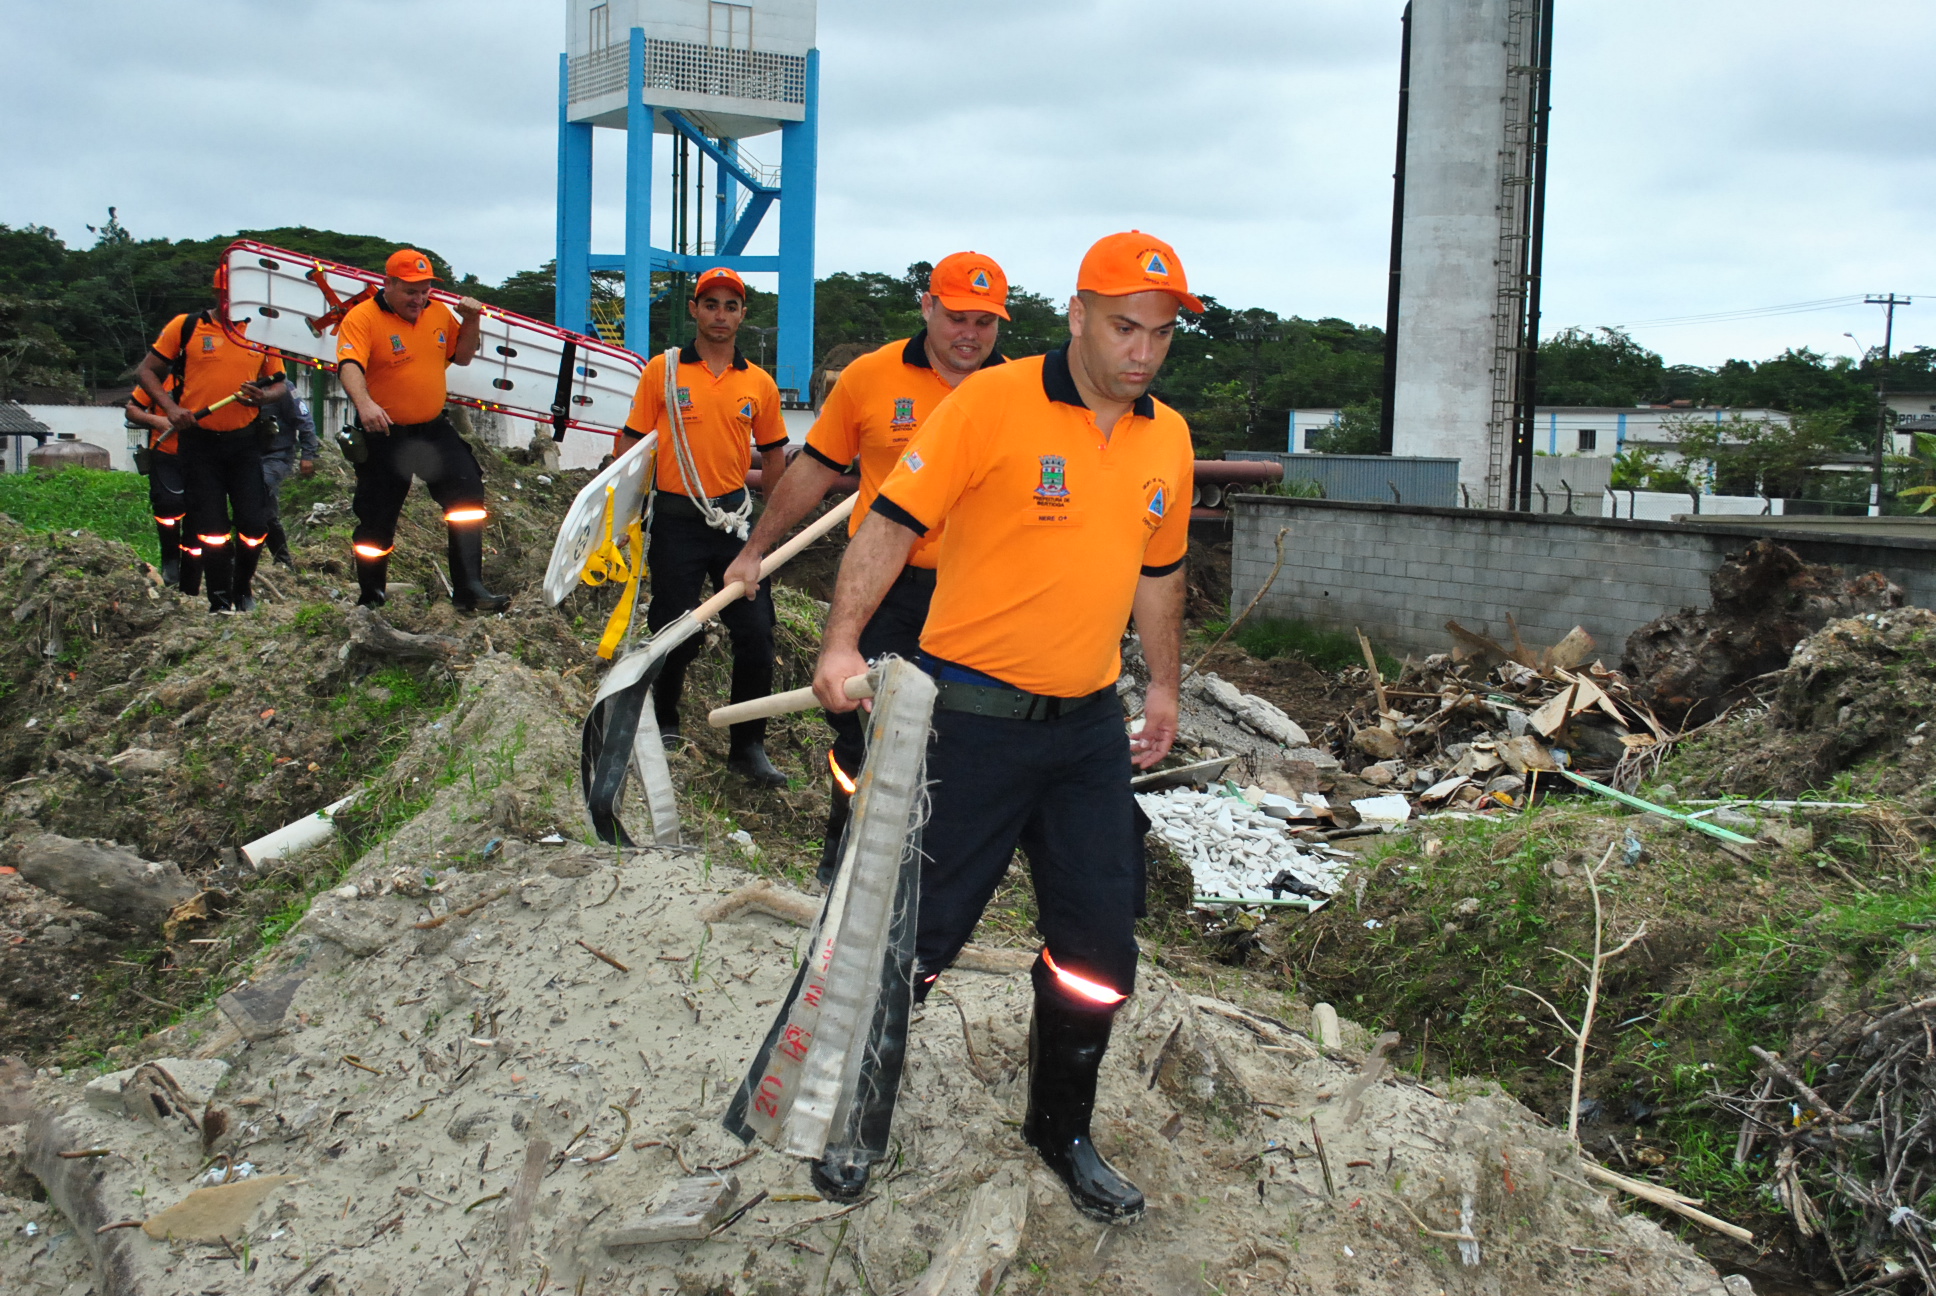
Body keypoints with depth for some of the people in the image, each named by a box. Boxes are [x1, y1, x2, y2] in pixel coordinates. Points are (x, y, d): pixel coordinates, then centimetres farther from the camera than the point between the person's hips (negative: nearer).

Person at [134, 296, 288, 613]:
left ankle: (243, 588, 23)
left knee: (254, 524, -3)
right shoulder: (186, 327, -1)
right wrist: (171, 408, -13)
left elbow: (279, 383, 13)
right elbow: (145, 371, 3)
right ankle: (220, 602, 12)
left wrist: (262, 397, -11)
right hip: (199, 441, -2)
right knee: (211, 527, 0)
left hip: (245, 443, 2)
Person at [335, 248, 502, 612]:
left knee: (467, 498, -12)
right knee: (376, 522, 6)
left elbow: (461, 356, 19)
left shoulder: (439, 313, 5)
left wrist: (471, 322, -1)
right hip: (384, 435, -4)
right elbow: (349, 367, -28)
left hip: (434, 429, 4)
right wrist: (364, 404, -48)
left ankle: (469, 589, -9)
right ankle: (369, 599, 26)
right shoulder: (362, 318, -12)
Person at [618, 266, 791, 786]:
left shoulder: (759, 383, 5)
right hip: (676, 522, -2)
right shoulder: (662, 370, 0)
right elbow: (631, 443, 3)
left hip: (736, 519, 2)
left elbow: (773, 453, 15)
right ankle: (664, 721, 32)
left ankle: (747, 746, 10)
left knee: (756, 634, -3)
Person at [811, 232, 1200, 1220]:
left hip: (1091, 729, 6)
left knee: (1099, 948, 10)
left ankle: (1061, 1132, 32)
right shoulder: (992, 403, -11)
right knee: (917, 931, 4)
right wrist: (842, 642, -24)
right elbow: (892, 522, -13)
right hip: (973, 719, -5)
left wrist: (1163, 689, 26)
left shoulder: (1167, 437, 8)